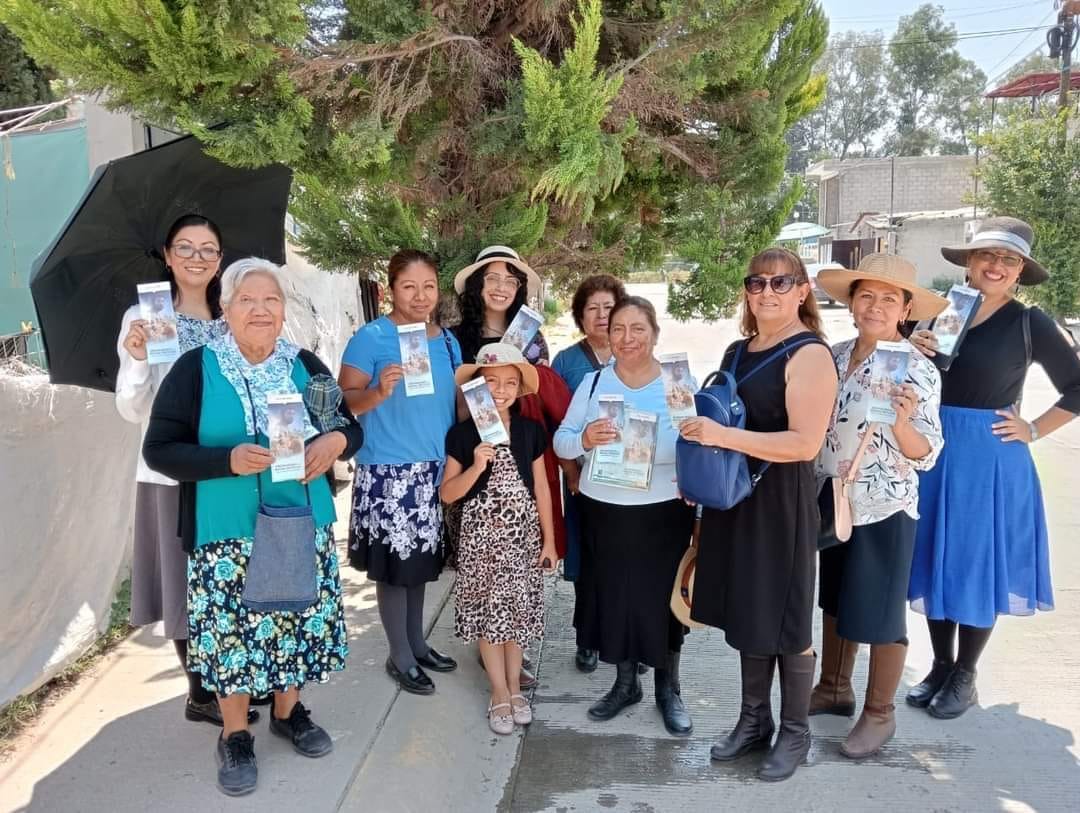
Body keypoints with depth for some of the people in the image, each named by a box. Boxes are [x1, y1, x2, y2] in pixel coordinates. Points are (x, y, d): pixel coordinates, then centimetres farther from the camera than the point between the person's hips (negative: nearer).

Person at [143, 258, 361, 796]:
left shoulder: (306, 365, 4)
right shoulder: (195, 369, -7)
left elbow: (350, 427, 10)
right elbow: (159, 450, -9)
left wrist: (336, 440, -15)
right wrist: (229, 460, -23)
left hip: (303, 524, 3)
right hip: (227, 531, -3)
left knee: (299, 619, 12)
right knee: (233, 626, 4)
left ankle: (289, 713, 36)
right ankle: (235, 736, 25)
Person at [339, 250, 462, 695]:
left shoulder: (448, 341, 9)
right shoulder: (371, 337, -10)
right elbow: (345, 402, -11)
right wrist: (379, 392, -28)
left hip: (435, 471, 6)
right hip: (388, 473, -6)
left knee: (421, 561, 16)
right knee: (394, 564, 3)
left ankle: (417, 643, 32)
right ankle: (400, 657, 18)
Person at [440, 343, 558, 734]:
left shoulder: (530, 431, 1)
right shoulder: (462, 434, -6)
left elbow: (541, 489, 5)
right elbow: (447, 494, -7)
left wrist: (549, 540, 5)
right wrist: (476, 467, -23)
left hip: (522, 533, 2)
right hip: (481, 534, -2)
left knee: (516, 608, 10)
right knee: (488, 611, 5)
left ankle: (514, 685, 28)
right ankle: (499, 692, 21)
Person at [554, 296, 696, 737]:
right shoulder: (592, 382, 1)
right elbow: (561, 442, -3)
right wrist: (584, 439, -24)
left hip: (663, 513, -2)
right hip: (603, 512, 2)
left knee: (663, 597, 8)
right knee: (613, 596, 12)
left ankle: (668, 688, 30)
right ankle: (625, 682, 34)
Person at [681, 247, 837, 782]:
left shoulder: (809, 354, -13)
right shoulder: (736, 351, 12)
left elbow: (805, 443, -23)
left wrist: (723, 436, -27)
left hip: (781, 503, -7)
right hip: (734, 497, 7)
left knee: (785, 618, 5)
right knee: (748, 612, 15)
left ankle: (795, 732, 23)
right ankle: (754, 721, 30)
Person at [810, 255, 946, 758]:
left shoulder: (917, 370, -15)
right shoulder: (836, 356, 1)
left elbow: (926, 454, -16)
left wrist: (902, 423, -33)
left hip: (884, 509, -6)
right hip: (831, 502, 6)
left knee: (879, 611, 7)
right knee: (835, 599, 19)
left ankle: (879, 713, 26)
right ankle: (833, 689, 39)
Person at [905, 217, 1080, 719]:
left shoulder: (1029, 323, -4)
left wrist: (1033, 430, -5)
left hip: (991, 458, -3)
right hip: (934, 453, 3)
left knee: (979, 565, 6)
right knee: (934, 560, 10)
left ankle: (964, 677, 22)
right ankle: (940, 666, 27)